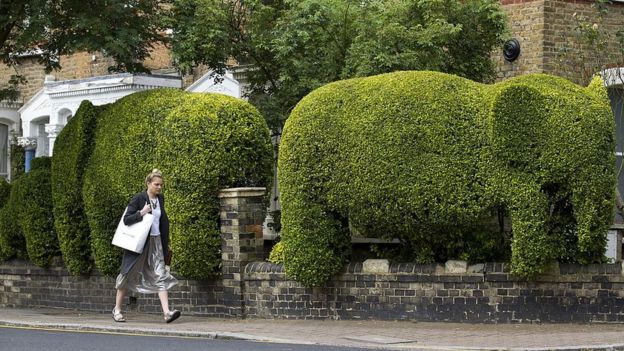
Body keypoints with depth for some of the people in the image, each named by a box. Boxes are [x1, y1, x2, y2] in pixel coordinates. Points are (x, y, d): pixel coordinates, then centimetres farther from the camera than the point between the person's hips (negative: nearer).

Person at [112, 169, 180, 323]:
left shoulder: (160, 199, 7)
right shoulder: (138, 199, -11)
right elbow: (126, 219, -13)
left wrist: (166, 244, 18)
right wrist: (141, 213, -25)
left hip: (155, 242, 5)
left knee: (161, 276, -8)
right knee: (128, 275, 6)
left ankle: (167, 312, -17)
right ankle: (117, 309, 21)